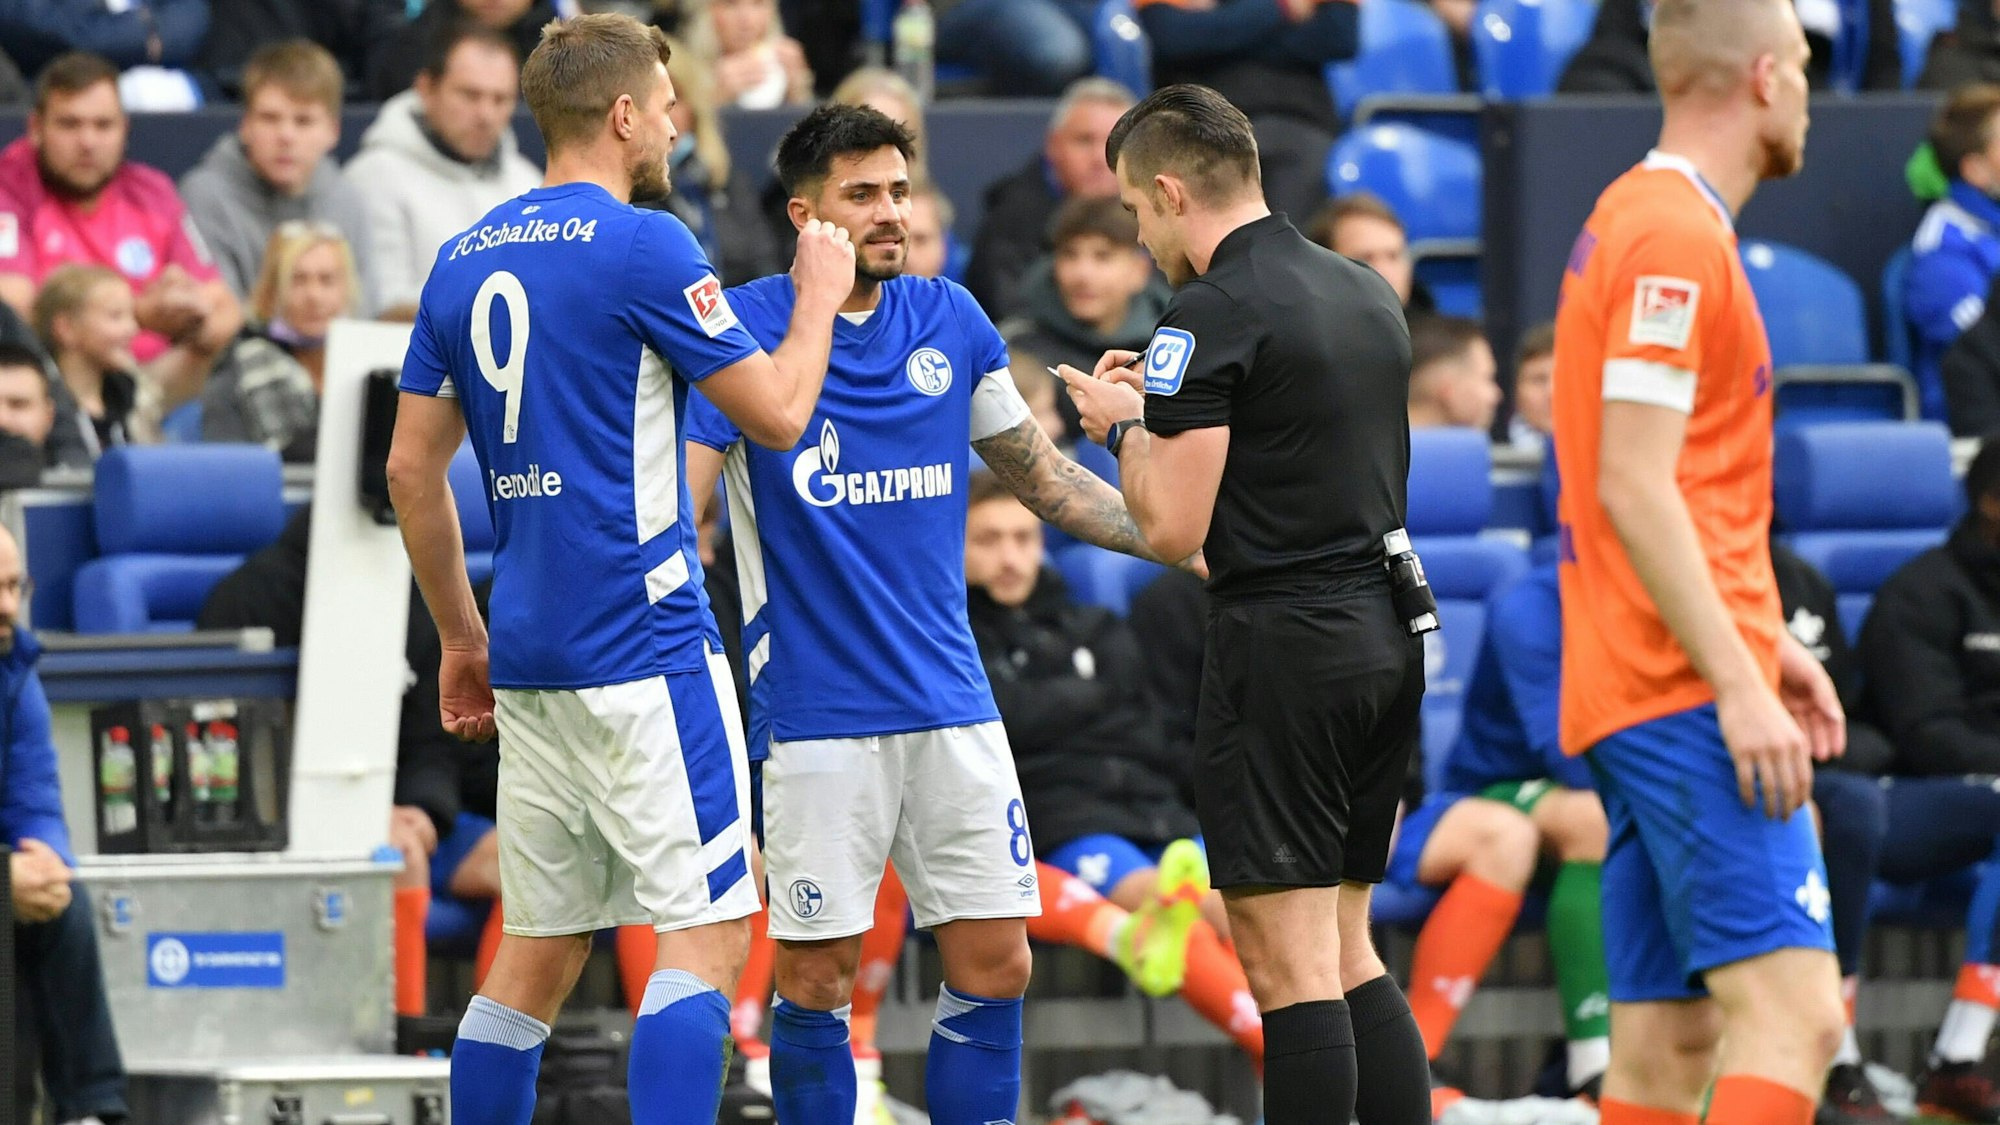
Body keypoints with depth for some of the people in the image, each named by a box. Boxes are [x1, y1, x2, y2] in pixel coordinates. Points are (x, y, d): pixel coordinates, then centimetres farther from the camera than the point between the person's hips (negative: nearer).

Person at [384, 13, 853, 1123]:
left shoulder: (464, 261, 12)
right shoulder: (642, 245, -10)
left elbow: (411, 470, 14)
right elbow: (777, 412, -6)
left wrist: (460, 635, 22)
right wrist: (819, 294, 11)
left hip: (527, 658, 7)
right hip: (645, 654, -7)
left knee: (538, 951, 11)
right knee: (707, 933, -6)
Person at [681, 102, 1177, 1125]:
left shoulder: (951, 321, 9)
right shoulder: (744, 327, -4)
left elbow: (1042, 477, 21)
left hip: (950, 704, 4)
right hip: (816, 717, -4)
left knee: (994, 966, 0)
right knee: (814, 980, -2)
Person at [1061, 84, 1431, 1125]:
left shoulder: (1212, 315, -12)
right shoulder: (1367, 294, 13)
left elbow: (1172, 527, -14)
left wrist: (1125, 425, 4)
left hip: (1281, 644, -8)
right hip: (1387, 637, 8)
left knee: (1289, 968, -6)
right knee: (1346, 954, 15)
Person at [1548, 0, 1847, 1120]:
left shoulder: (1645, 222, 19)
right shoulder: (1677, 238, -13)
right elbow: (1634, 490, -19)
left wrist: (1764, 642, 22)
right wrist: (1739, 683, -21)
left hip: (1641, 693, 10)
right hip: (1688, 691, -10)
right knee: (1792, 1012, -17)